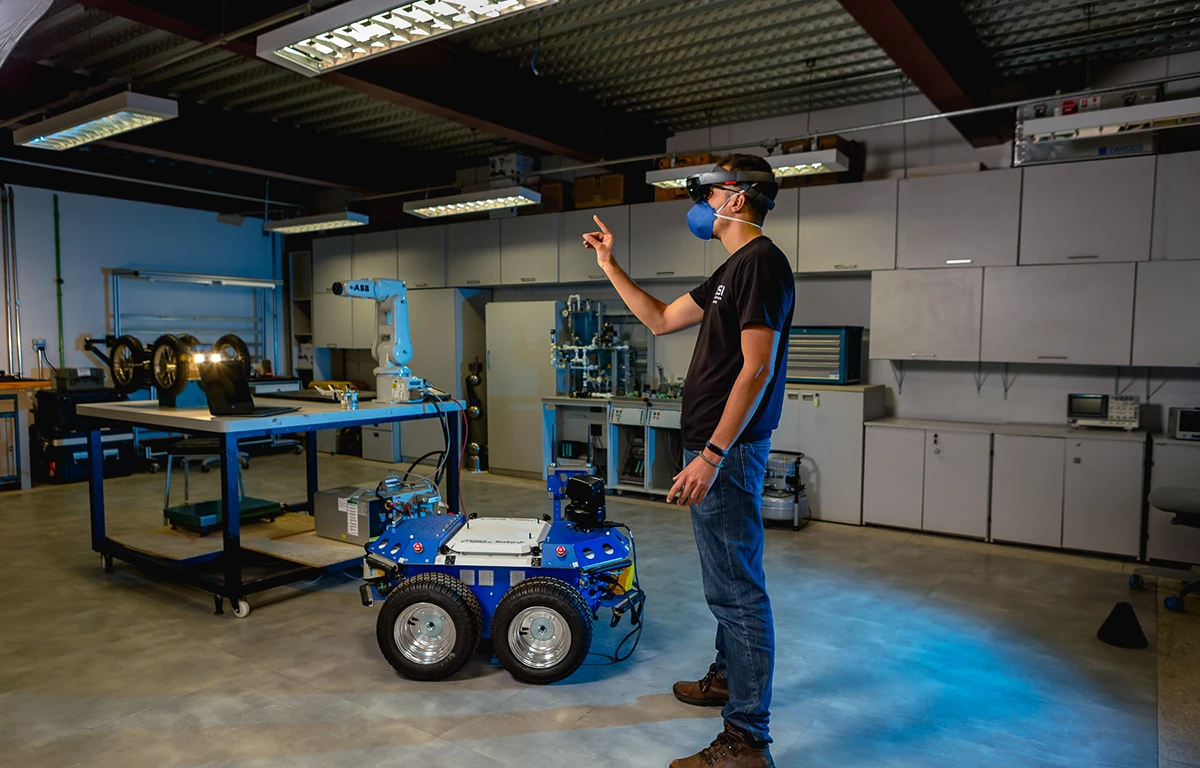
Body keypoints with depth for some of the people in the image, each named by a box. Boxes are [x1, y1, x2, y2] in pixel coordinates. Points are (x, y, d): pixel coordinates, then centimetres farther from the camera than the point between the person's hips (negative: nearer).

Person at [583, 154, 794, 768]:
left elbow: (757, 369, -22)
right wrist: (610, 267, 22)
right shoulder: (733, 270, 18)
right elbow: (660, 320, 24)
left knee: (737, 588, -6)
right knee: (728, 580, 22)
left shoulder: (761, 263, -14)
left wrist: (713, 454, -26)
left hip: (728, 449, -11)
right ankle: (727, 676, 40)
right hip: (715, 445, 11)